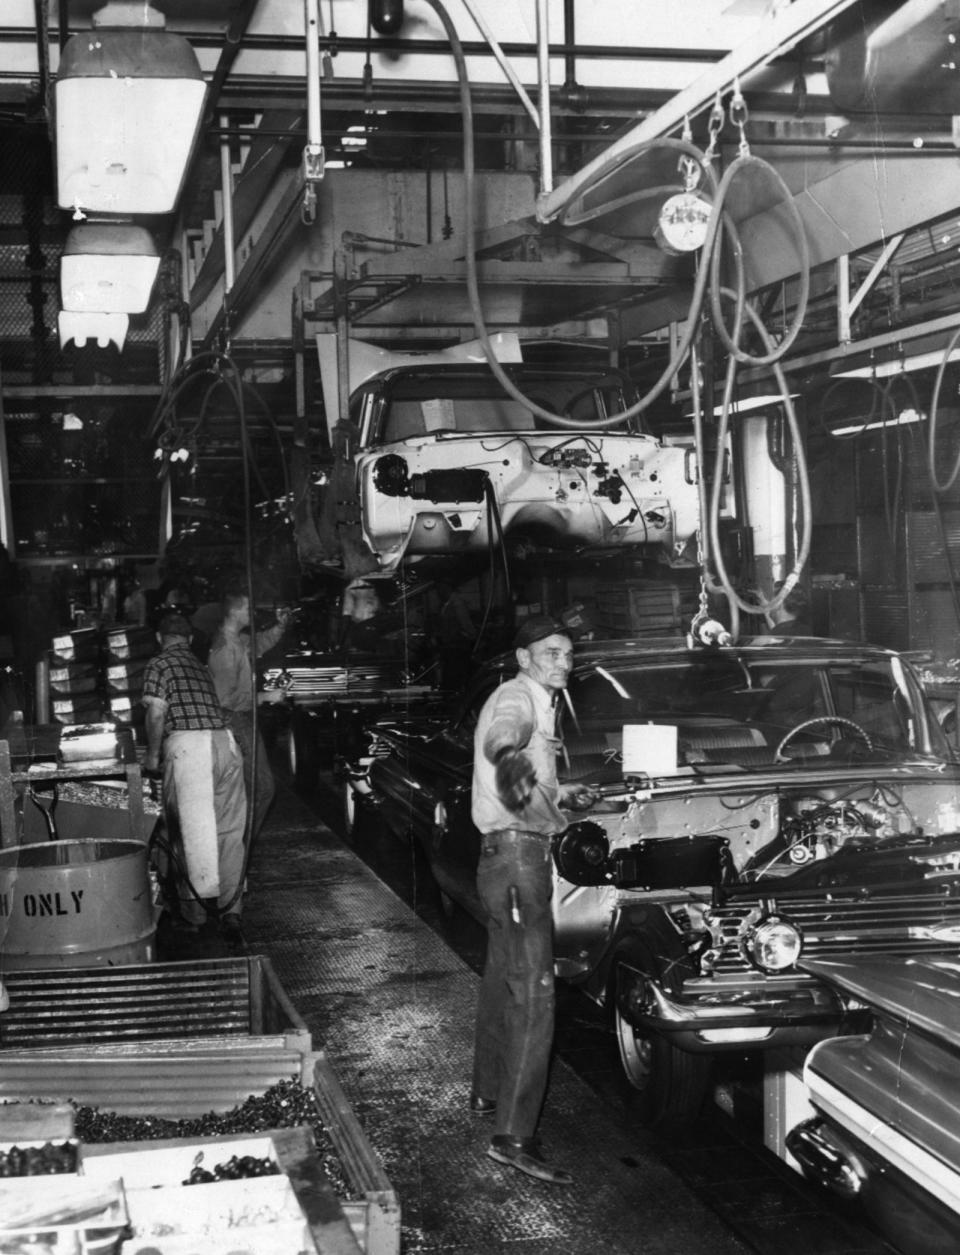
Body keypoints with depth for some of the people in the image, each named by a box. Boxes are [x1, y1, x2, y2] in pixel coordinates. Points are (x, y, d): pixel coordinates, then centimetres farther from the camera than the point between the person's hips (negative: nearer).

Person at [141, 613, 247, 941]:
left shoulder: (159, 664, 7)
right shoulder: (200, 666, 26)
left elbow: (157, 711, -3)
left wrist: (152, 754, 9)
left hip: (186, 743, -5)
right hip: (224, 740, 5)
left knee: (195, 827, -1)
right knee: (229, 831, 4)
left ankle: (201, 904, -2)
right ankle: (230, 911, 2)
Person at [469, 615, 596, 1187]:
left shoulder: (534, 701, 17)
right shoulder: (518, 698, -15)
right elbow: (500, 740, -40)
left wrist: (559, 793, 28)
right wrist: (512, 760, -60)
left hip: (506, 855, 11)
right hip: (518, 857, -11)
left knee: (504, 979, 23)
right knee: (533, 995, -13)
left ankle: (489, 1091, 39)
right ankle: (515, 1136, -14)